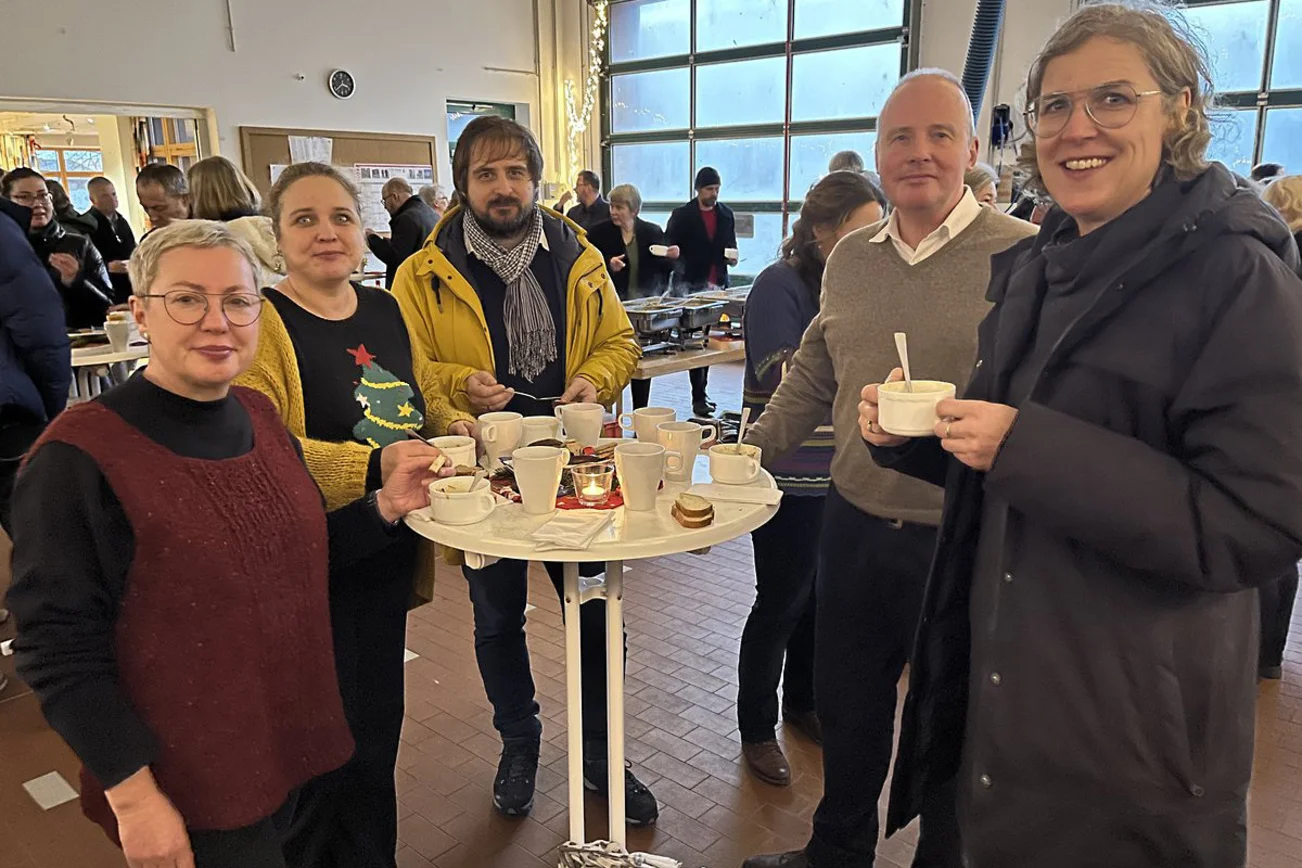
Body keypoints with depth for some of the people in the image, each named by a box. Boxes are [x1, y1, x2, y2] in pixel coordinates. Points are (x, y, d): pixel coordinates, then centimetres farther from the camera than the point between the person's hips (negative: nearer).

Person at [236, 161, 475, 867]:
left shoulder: (385, 308, 8)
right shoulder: (263, 321, -14)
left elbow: (420, 392, 23)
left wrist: (451, 424, 2)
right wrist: (372, 467, -33)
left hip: (388, 562, 7)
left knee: (377, 728, 21)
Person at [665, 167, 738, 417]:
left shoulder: (726, 214, 13)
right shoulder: (682, 215, 1)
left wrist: (732, 254, -1)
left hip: (718, 284, 5)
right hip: (693, 285, -4)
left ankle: (701, 392, 18)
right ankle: (698, 397, -4)